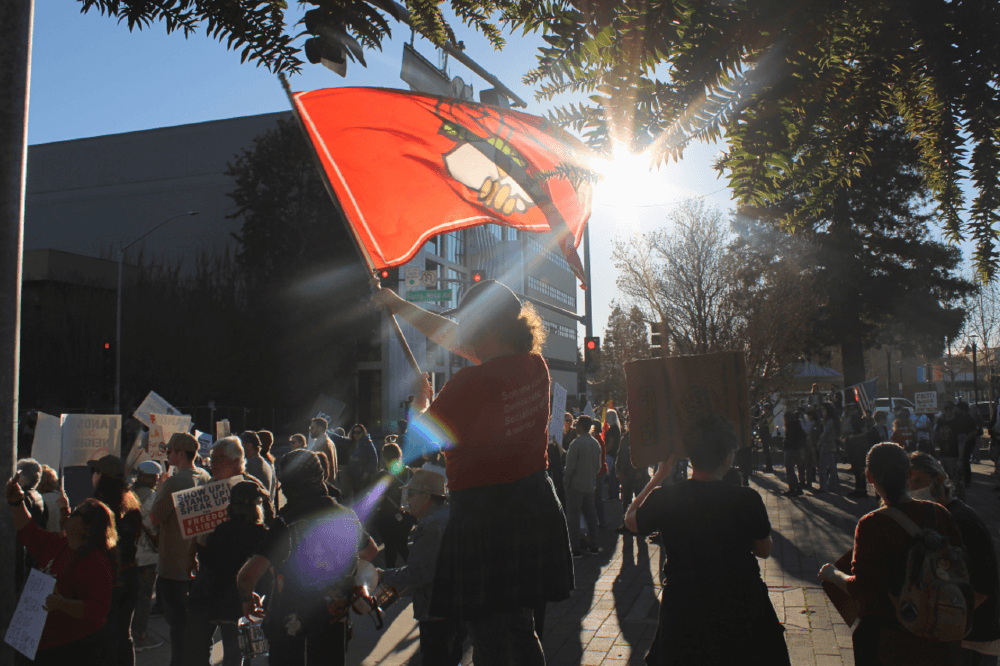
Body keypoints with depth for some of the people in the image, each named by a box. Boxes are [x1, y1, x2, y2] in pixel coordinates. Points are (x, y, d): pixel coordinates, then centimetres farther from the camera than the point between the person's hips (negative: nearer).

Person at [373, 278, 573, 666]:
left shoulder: (469, 384, -20)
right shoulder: (534, 365, 2)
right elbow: (459, 340, 15)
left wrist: (420, 402, 15)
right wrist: (399, 306, 24)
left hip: (482, 514, -7)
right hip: (536, 508, 7)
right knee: (521, 632, 22)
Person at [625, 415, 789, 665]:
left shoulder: (663, 498, -15)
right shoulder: (748, 499, -17)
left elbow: (631, 520, 8)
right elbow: (764, 550, 0)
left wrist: (659, 475, 11)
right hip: (742, 612, 0)